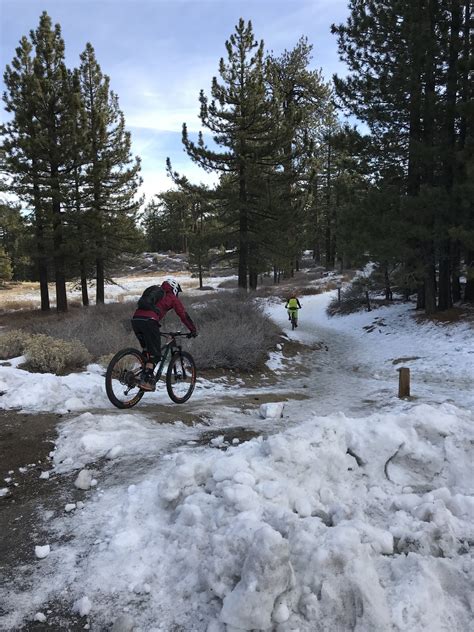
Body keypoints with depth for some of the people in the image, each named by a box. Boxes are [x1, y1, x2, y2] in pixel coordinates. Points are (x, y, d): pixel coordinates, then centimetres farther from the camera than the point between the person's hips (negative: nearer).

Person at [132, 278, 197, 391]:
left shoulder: (155, 292, 35)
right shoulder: (172, 298, 17)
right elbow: (184, 315, 16)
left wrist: (155, 330, 50)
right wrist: (193, 330, 25)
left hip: (135, 319, 7)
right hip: (149, 321, -6)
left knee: (147, 349, 23)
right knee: (155, 354, 0)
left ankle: (146, 373, 20)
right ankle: (146, 380, -11)